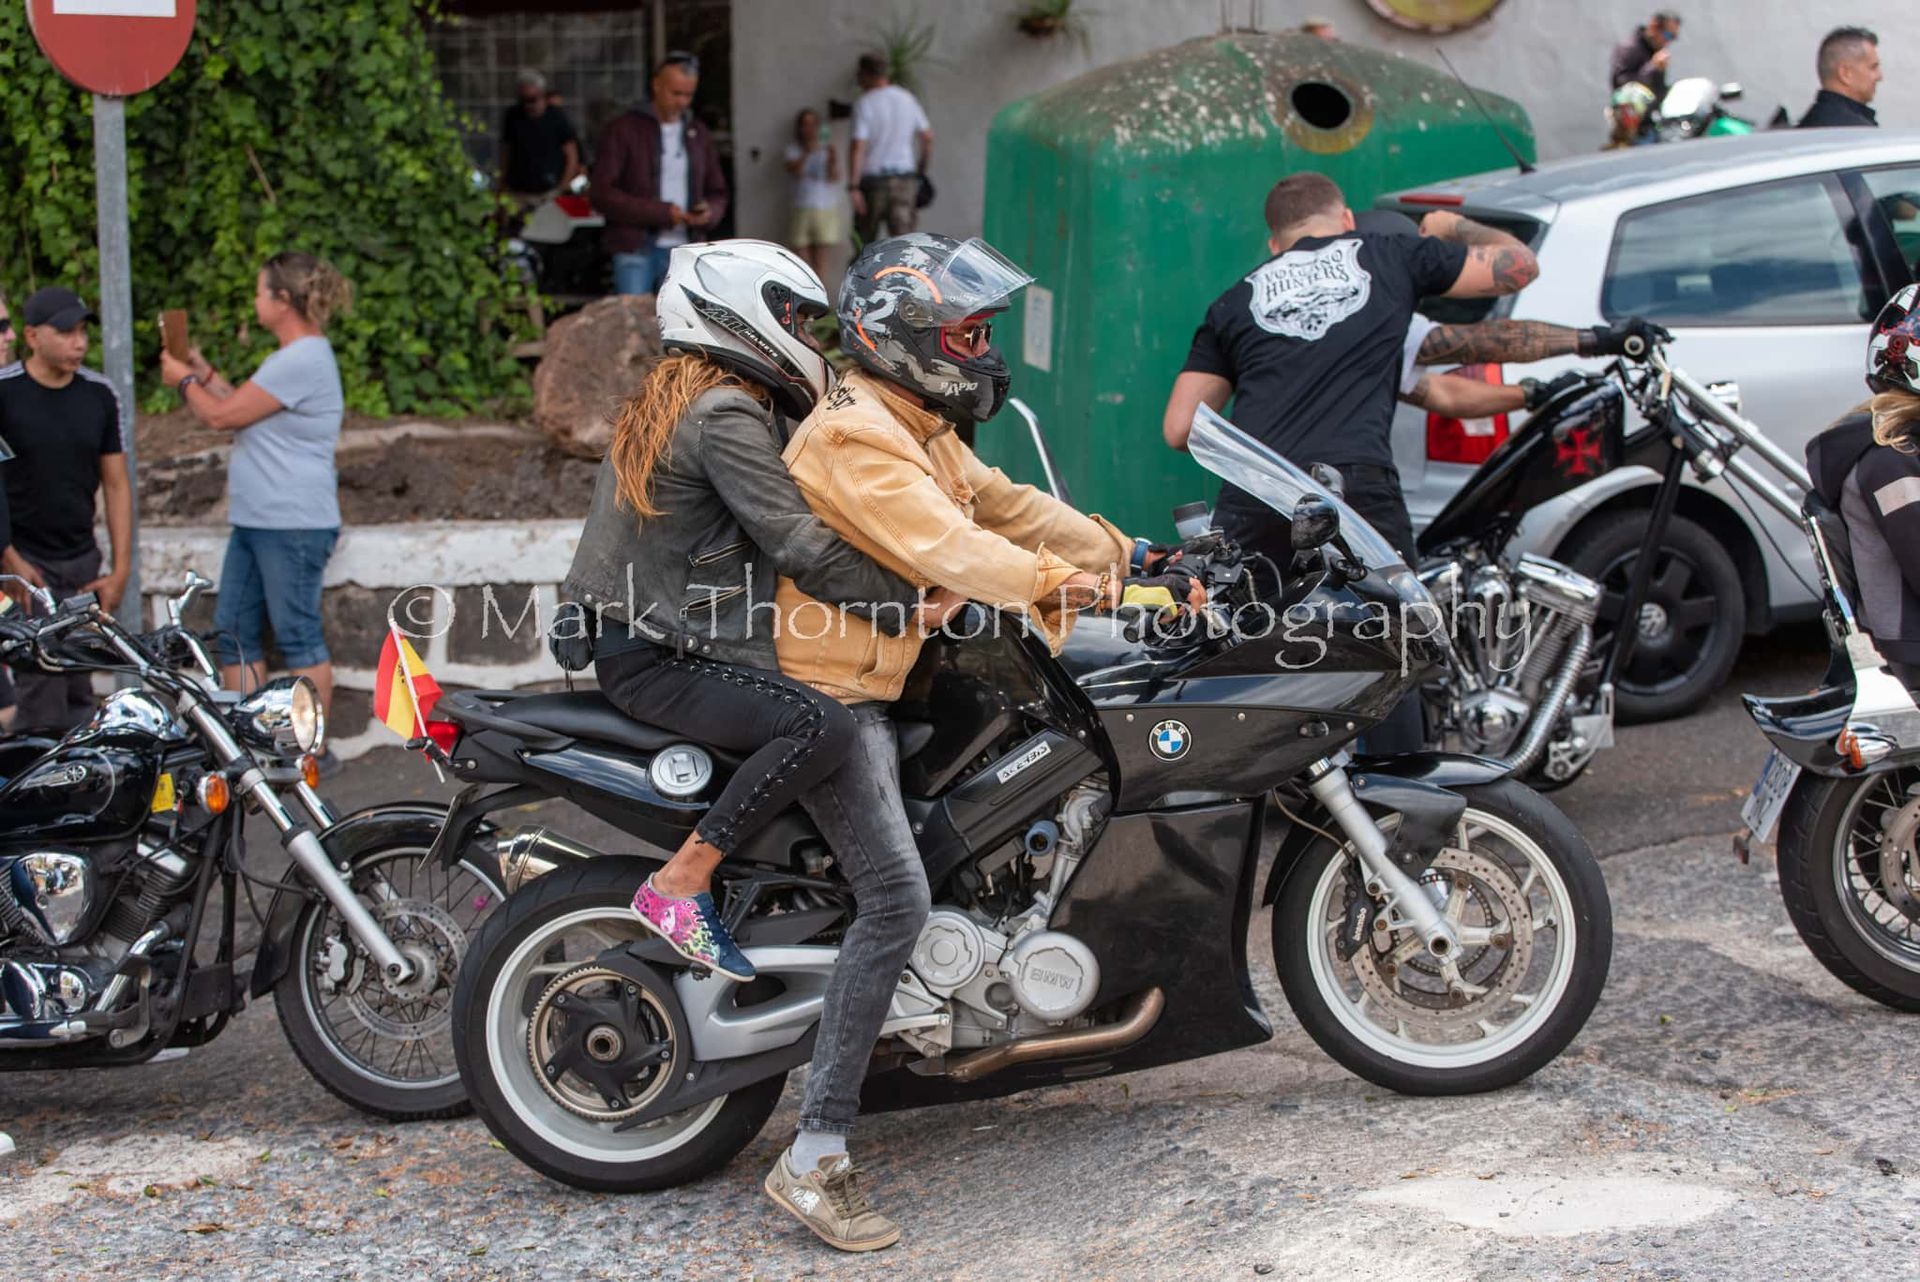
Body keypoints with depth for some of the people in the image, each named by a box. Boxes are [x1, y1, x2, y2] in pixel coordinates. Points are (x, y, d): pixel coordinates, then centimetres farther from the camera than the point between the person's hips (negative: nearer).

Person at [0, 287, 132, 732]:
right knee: (42, 699, -12)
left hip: (82, 563, 5)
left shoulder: (100, 395, 6)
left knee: (79, 694, 4)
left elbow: (116, 483, 10)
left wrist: (121, 569, 5)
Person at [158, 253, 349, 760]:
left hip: (293, 525, -11)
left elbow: (223, 416, -15)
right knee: (233, 630, 11)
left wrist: (185, 381, 2)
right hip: (256, 522, 11)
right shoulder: (293, 357, 16)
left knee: (298, 635, -4)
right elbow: (242, 408, 22)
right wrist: (204, 374, 18)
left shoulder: (303, 361, -18)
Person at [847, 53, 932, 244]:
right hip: (905, 177, 4)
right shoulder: (907, 98, 7)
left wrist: (853, 187, -19)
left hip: (873, 180, -4)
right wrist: (922, 170, 24)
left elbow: (858, 147, -17)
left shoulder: (864, 103, -9)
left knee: (864, 242, 11)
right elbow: (928, 137, 12)